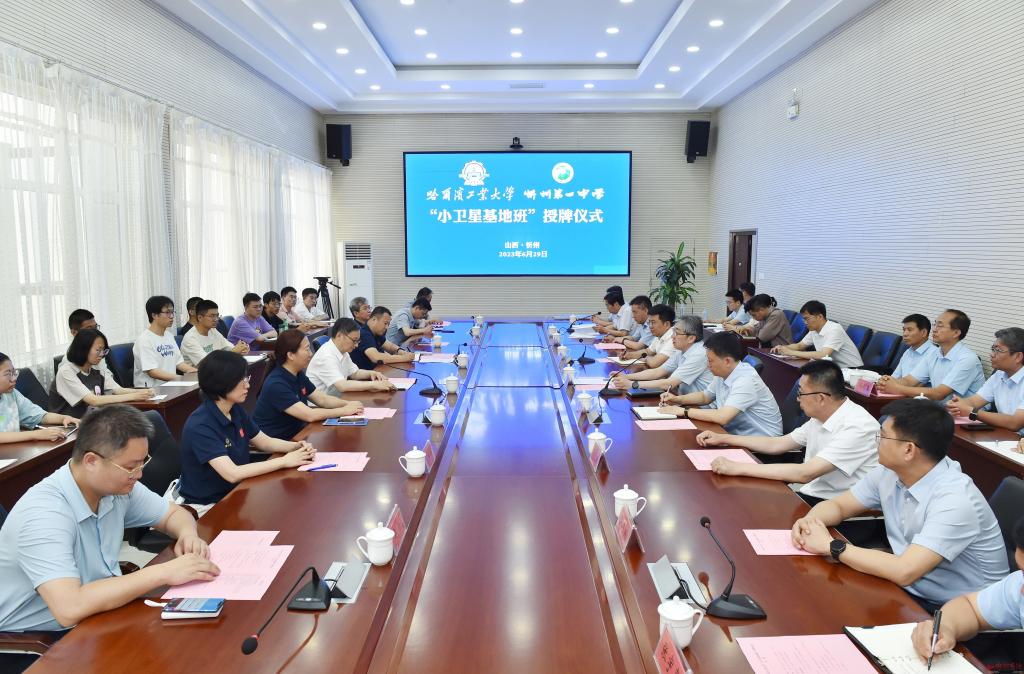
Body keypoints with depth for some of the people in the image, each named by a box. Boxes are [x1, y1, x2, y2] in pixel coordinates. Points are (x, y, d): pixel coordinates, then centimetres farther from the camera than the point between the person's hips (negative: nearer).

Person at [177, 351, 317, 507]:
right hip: (207, 505, -7)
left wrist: (298, 446, -8)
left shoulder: (236, 410, 0)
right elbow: (232, 474, -30)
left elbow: (265, 442, 12)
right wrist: (284, 461, -25)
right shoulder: (200, 426, -24)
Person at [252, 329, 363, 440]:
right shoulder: (276, 384, -23)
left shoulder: (299, 375, 5)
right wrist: (344, 411, -19)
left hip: (295, 433, 8)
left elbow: (322, 399, 10)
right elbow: (309, 415, -26)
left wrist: (348, 404, -7)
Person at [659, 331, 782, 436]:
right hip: (736, 434, 8)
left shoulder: (746, 380, -24)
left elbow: (722, 417, -32)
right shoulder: (723, 374, 1)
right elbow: (705, 396, 20)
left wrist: (683, 411, -23)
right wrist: (677, 399, 4)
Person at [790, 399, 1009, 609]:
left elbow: (904, 572, -33)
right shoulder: (889, 472, -4)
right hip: (909, 591, 6)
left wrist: (830, 545, -24)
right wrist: (809, 521, -15)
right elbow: (838, 505, 8)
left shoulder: (955, 500, -26)